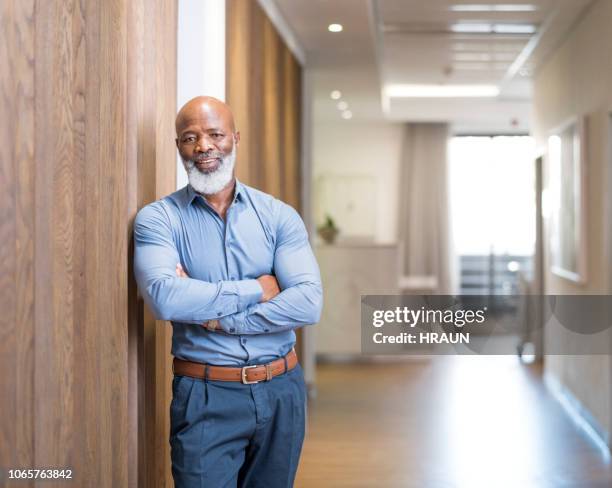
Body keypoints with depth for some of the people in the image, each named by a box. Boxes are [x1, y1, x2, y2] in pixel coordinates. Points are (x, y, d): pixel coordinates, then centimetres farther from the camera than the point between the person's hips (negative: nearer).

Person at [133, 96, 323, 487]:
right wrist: (256, 289, -15)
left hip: (282, 391, 3)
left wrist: (215, 316, -17)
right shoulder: (159, 218, -4)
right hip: (205, 396, -3)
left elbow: (309, 303, -12)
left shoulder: (279, 216, 1)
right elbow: (164, 298, -22)